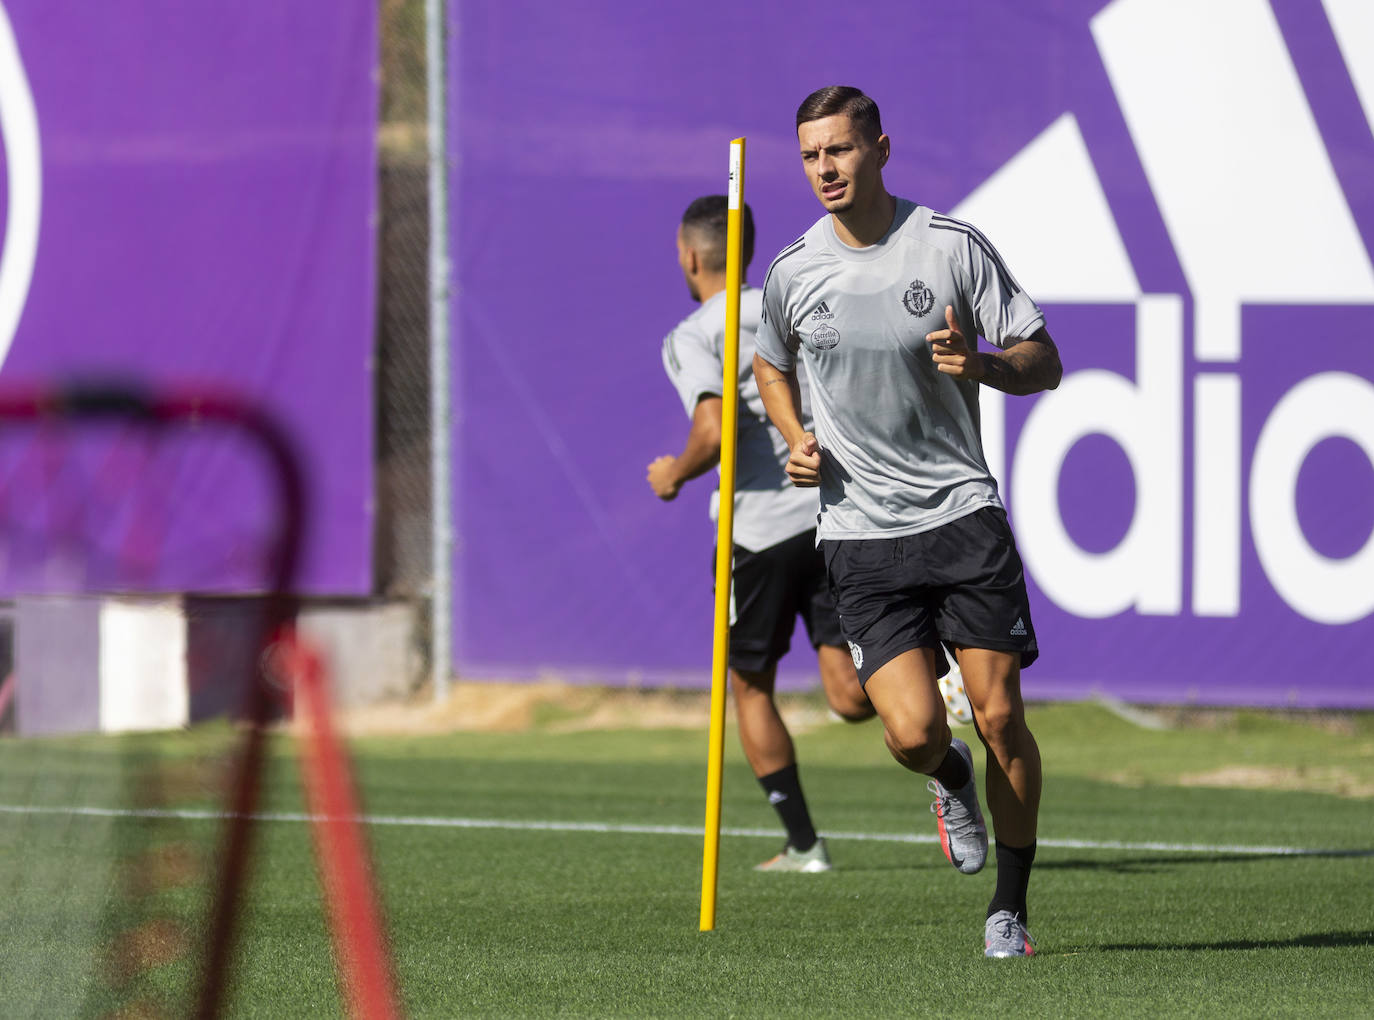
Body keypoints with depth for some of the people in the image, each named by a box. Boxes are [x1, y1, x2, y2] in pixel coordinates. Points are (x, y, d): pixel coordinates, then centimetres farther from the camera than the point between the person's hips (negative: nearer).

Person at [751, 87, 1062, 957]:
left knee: (1000, 716, -6)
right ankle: (951, 781, 24)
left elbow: (1044, 364, 0)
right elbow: (773, 365, 24)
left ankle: (1011, 909, 11)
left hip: (963, 510, -1)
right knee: (913, 732, -14)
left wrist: (980, 364, -21)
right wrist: (796, 441, 5)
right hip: (861, 529, 1)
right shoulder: (792, 273, 3)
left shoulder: (955, 247, -4)